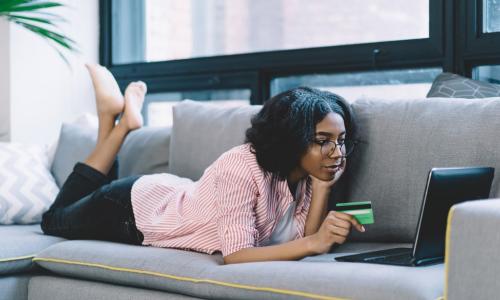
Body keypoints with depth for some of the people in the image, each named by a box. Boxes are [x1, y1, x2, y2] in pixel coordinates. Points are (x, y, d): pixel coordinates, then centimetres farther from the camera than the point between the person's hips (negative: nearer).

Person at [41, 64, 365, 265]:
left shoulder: (306, 172, -18)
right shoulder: (244, 167, -40)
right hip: (133, 208, -6)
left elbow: (299, 238, -23)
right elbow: (235, 254, -44)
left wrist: (322, 186, -34)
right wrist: (314, 242, -54)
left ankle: (124, 119, 30)